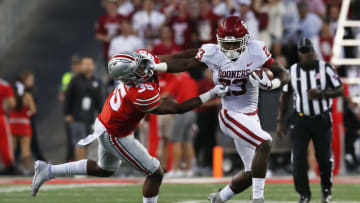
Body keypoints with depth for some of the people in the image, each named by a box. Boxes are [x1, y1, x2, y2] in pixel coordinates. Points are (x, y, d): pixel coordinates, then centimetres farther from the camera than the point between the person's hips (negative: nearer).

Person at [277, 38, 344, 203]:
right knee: (298, 158, -7)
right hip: (300, 120, 1)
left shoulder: (325, 69, -7)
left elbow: (340, 90, -4)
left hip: (322, 120, -1)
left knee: (324, 158, 1)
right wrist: (280, 121, 8)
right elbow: (285, 96, 9)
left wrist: (321, 94, -21)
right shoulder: (292, 71, -1)